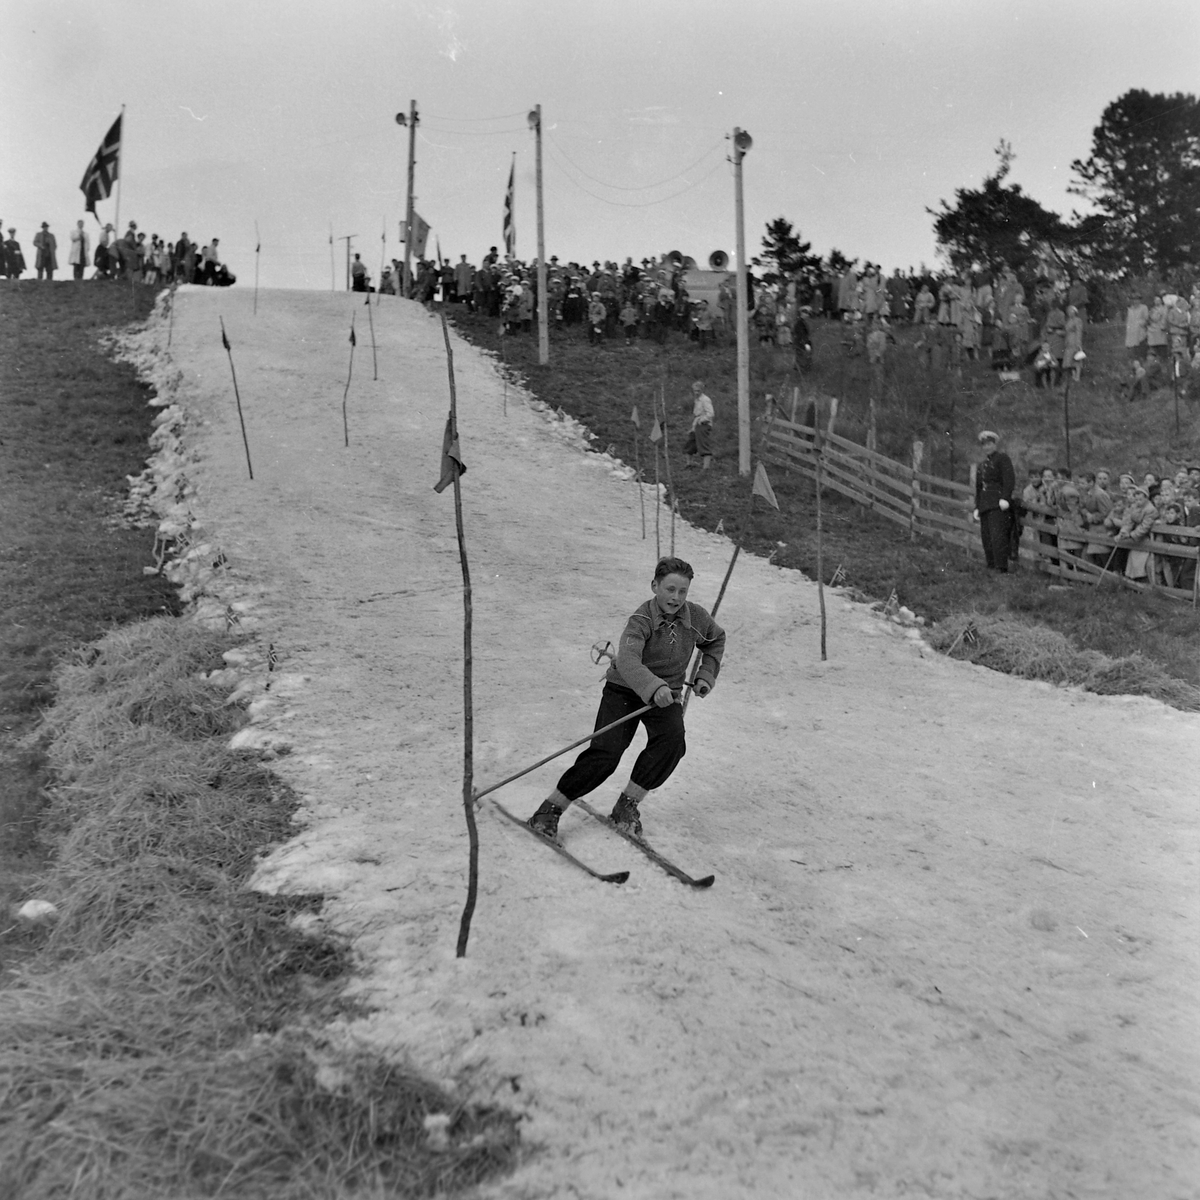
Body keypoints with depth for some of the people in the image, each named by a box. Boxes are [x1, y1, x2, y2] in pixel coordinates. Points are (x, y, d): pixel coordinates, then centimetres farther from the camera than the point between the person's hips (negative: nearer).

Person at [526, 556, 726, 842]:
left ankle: (627, 804, -12)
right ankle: (550, 809, -6)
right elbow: (627, 661, -40)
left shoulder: (696, 617, -5)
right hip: (624, 690, -4)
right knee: (605, 752, -19)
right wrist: (653, 687, -56)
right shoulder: (641, 621, -21)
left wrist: (706, 675, 9)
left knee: (672, 741, -27)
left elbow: (716, 640, 20)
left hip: (666, 695, 4)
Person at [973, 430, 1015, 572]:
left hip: (998, 504, -8)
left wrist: (1005, 498, -20)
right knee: (986, 537, 2)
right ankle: (991, 566, 5)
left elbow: (1010, 479, -10)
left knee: (997, 535, -16)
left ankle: (1001, 567, -18)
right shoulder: (982, 464, 25)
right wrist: (977, 507, 19)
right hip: (985, 505, 8)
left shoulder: (1002, 458, 2)